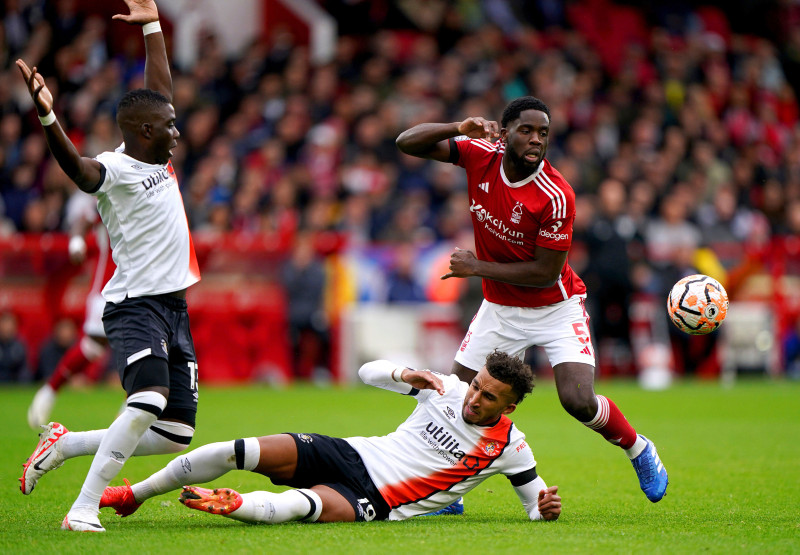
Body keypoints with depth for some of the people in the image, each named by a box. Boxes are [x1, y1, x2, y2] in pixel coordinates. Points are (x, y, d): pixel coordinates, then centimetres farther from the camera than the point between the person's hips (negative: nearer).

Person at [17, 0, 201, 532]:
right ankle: (83, 509, -24)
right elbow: (75, 165, -33)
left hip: (174, 309, 8)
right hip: (135, 305, -8)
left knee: (176, 435, 3)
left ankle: (66, 443, 18)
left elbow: (162, 86, 25)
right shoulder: (114, 169, -11)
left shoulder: (157, 158, 13)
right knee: (148, 402, -30)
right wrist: (47, 115, -49)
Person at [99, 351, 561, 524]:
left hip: (377, 504, -4)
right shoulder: (449, 389, 6)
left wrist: (545, 506, -18)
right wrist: (405, 375, -10)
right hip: (355, 455, 4)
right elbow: (369, 371, 12)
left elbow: (537, 502, 7)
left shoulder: (510, 448, -2)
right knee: (238, 451, -13)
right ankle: (135, 495, 0)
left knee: (307, 504, -39)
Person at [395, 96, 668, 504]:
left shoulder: (556, 196, -26)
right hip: (500, 309, 4)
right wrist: (460, 129, -27)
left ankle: (639, 449, 12)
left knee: (579, 402, -18)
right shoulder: (481, 155, -13)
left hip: (556, 308, -4)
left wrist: (478, 267, -18)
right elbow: (407, 143, -10)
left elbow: (546, 273, -22)